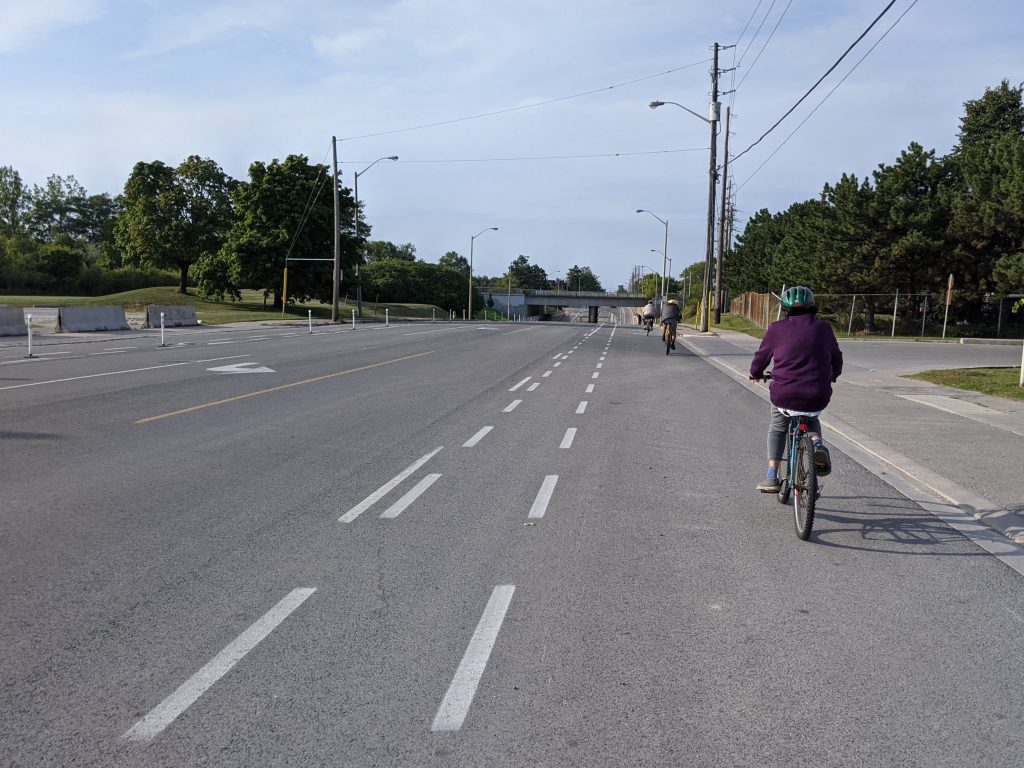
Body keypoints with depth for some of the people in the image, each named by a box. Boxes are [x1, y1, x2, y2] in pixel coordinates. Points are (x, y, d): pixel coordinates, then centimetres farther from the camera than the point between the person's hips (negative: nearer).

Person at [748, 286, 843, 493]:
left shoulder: (777, 329, -1)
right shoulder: (823, 328, 4)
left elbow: (761, 357, 10)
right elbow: (836, 357, 17)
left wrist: (756, 373, 32)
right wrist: (833, 375, 39)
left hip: (784, 395, -1)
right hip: (817, 397, 2)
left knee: (777, 428, 26)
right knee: (811, 418, 35)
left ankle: (771, 476, 19)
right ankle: (816, 443, 5)